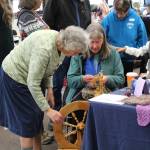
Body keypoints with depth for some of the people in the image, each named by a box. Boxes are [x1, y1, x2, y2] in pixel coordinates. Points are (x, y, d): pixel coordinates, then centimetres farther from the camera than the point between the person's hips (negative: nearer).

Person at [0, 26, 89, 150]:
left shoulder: (59, 40, -11)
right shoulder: (45, 48, -36)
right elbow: (32, 84, -34)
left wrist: (49, 87, 0)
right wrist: (48, 110, -31)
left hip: (32, 75, 8)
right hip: (15, 76, -8)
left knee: (37, 118, 11)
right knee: (27, 122, -2)